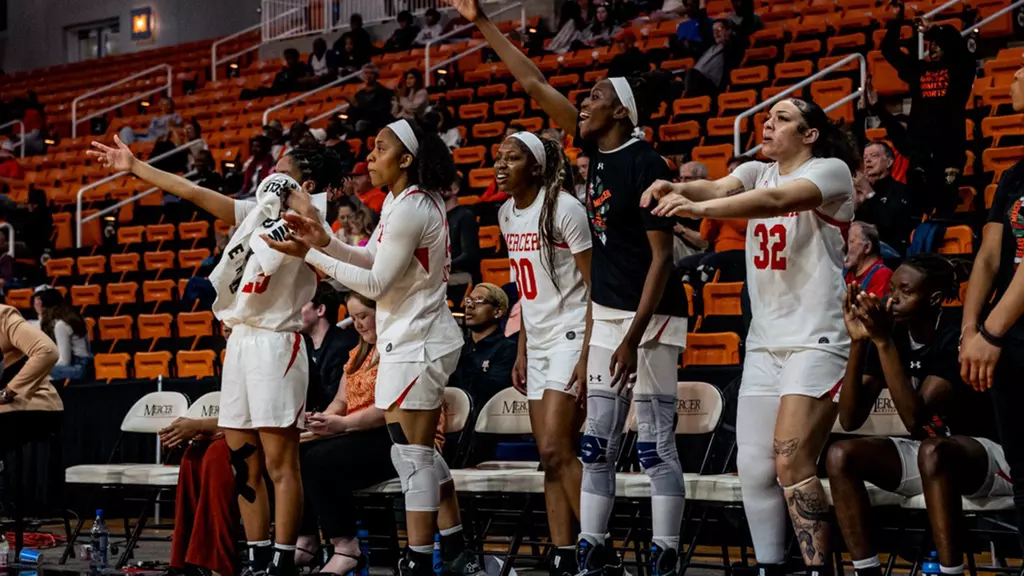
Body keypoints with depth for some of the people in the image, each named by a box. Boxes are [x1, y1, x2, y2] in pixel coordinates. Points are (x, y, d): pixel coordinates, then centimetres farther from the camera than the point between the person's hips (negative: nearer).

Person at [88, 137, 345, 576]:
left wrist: (288, 190, -15)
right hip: (240, 339, 8)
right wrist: (134, 167, 21)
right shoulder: (258, 211, 15)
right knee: (244, 464, 9)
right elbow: (194, 193, 19)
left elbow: (308, 215, -32)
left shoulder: (306, 223, -5)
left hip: (275, 345, -8)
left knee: (281, 464, -6)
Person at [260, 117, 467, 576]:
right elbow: (373, 258, 17)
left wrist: (311, 256, -13)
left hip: (415, 344, -10)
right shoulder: (403, 199, 11)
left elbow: (376, 283, -18)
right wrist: (324, 242, 3)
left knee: (411, 456, -7)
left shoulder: (410, 208, -20)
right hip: (413, 340, 10)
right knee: (416, 454, 15)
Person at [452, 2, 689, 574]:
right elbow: (537, 85, 11)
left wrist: (633, 338, -22)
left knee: (656, 444, -5)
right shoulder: (598, 147, 5)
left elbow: (662, 258, -17)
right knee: (597, 443, 9)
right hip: (606, 313, 8)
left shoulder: (647, 165, -16)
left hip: (652, 316, -8)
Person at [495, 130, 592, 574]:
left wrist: (588, 353, -19)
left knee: (557, 451, -15)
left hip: (571, 337, -8)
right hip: (538, 342, 8)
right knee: (549, 458, 5)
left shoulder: (563, 208, -13)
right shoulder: (507, 214, 10)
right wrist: (521, 352, 16)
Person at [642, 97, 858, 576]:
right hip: (763, 342, 7)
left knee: (791, 463, -16)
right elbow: (719, 187, -6)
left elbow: (776, 199, -24)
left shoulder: (831, 170, -5)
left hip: (817, 340, -7)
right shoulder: (756, 172, 14)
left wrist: (700, 209, -38)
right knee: (754, 467, 2)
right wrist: (678, 189, -29)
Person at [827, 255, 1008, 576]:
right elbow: (850, 421, -8)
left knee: (932, 452, -39)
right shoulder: (892, 333, -4)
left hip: (989, 453, -7)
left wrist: (883, 341, -32)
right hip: (932, 455, 7)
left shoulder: (958, 336, -22)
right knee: (841, 456, -14)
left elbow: (915, 418, -30)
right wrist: (858, 342, -19)